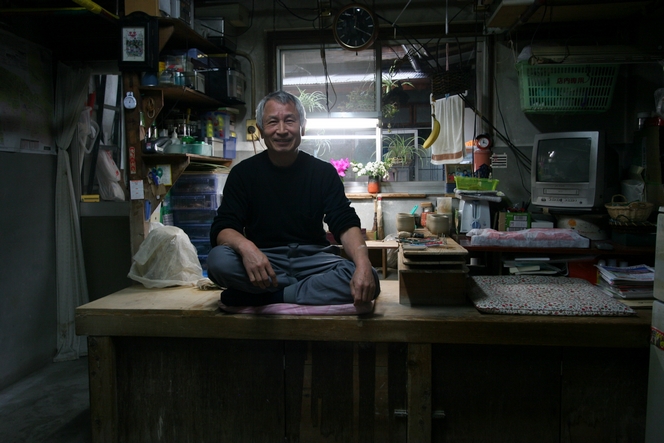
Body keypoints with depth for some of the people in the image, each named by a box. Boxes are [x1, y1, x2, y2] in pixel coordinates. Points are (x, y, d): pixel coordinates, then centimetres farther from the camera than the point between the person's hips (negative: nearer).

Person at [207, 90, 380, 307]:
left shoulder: (323, 171, 4)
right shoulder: (243, 173, 2)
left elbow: (346, 224, -7)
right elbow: (222, 228, -8)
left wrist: (363, 265, -30)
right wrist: (245, 247, -34)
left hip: (312, 258, 1)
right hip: (264, 260, 0)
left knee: (368, 281, -27)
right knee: (219, 260, -32)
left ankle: (258, 297, -21)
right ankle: (316, 289, -17)